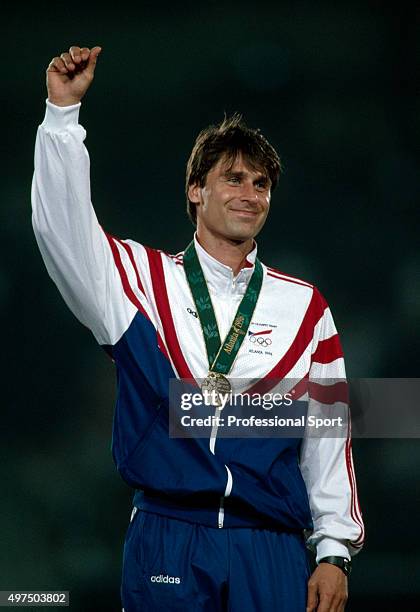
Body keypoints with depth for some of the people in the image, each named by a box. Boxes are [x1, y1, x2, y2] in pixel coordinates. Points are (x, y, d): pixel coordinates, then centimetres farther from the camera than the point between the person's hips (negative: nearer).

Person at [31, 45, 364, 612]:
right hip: (164, 545, -1)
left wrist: (334, 553, 5)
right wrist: (64, 111, -14)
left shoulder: (305, 305, 10)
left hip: (272, 554, 1)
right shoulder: (141, 279, 8)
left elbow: (328, 437, 9)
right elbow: (62, 224, -7)